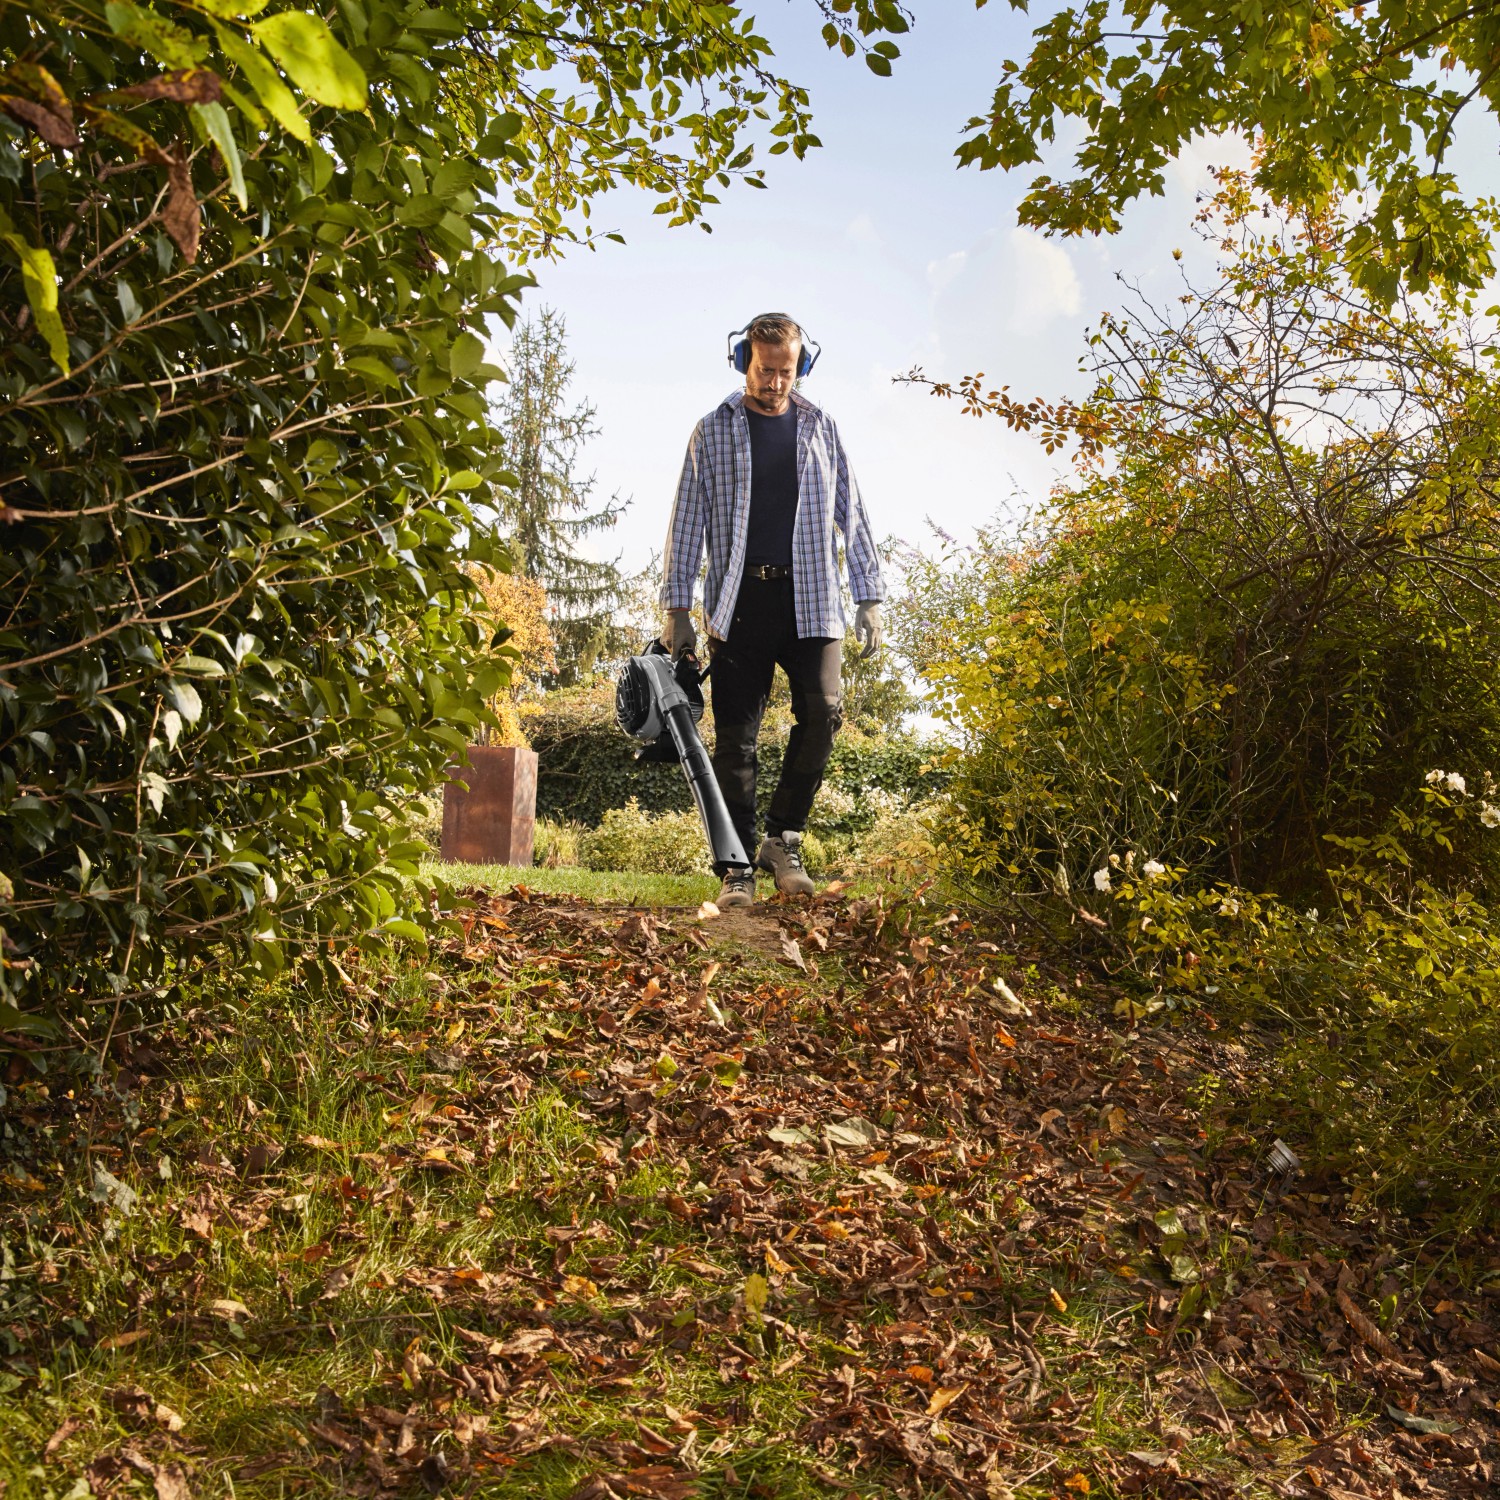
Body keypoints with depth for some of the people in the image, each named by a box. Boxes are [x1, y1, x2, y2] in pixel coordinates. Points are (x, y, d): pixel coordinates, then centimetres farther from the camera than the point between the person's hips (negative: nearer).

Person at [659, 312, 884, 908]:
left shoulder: (821, 428, 14)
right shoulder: (713, 430, 9)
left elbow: (852, 515, 15)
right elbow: (687, 522, 8)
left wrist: (869, 598, 8)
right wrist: (677, 607, 1)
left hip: (811, 601, 1)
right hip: (738, 601, -1)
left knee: (822, 713, -14)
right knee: (736, 739, -3)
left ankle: (782, 838, 5)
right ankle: (736, 868, 4)